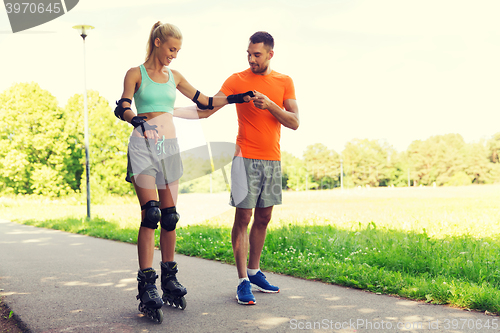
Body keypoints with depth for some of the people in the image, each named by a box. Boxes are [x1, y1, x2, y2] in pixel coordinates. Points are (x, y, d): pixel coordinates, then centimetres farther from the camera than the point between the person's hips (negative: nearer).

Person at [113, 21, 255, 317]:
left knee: (169, 215, 3)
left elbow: (204, 103, 22)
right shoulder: (136, 74, 3)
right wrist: (135, 119, -29)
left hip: (170, 147, 5)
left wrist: (234, 99, 16)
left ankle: (169, 277, 12)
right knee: (151, 214, -14)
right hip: (143, 144, -5)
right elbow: (124, 107, -8)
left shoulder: (174, 77, 17)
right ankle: (146, 284, -11)